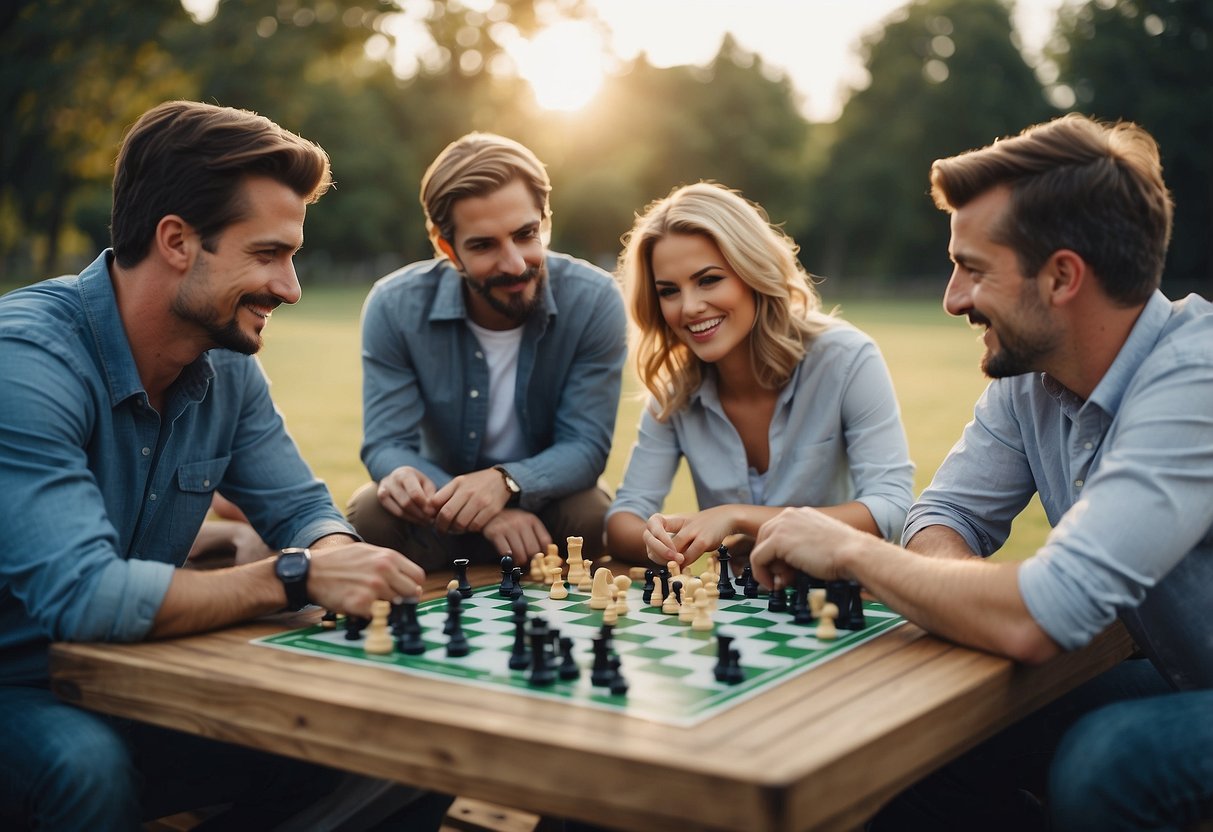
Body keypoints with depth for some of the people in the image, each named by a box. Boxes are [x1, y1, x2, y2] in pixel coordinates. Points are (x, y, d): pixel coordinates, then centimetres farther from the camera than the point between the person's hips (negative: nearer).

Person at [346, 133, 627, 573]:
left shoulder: (594, 301, -18)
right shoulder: (394, 307, -16)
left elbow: (585, 446, -18)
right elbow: (387, 443, -14)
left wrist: (505, 482, -38)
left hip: (544, 505, 0)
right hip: (443, 516, 1)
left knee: (592, 517, -32)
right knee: (370, 515, -29)